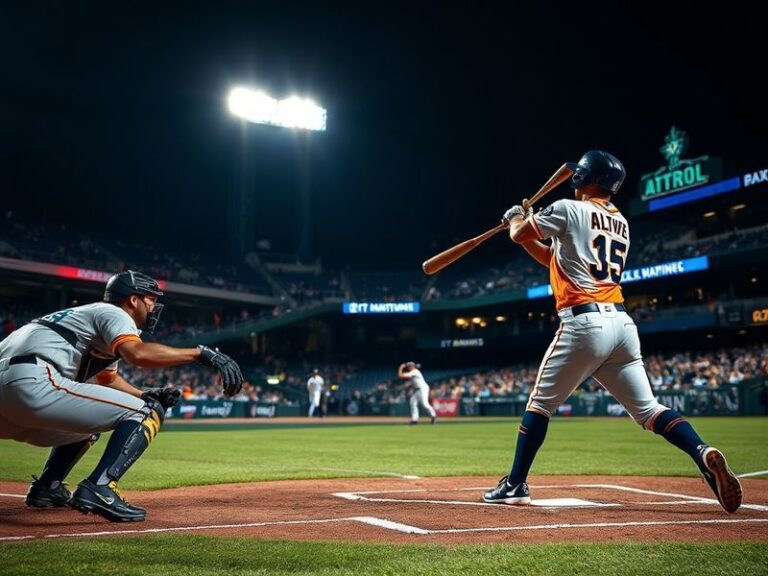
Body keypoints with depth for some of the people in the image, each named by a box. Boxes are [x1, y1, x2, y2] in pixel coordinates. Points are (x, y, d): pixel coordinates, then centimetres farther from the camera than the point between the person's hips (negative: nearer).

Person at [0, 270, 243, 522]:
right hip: (32, 385, -10)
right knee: (146, 412, -5)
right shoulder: (112, 313, 3)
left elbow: (108, 379, 40)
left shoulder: (92, 313, 31)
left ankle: (46, 488, 22)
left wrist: (147, 395, 22)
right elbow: (137, 353, -19)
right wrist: (201, 353, -17)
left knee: (86, 422, 36)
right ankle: (98, 489, -19)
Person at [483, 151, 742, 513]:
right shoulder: (620, 222, 22)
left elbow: (518, 235, 9)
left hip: (584, 323, -6)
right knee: (647, 409, 6)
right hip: (622, 323, 6)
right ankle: (703, 454, -15)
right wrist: (526, 229, 28)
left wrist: (517, 220, 31)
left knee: (540, 403, 7)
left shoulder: (569, 209, 0)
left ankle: (515, 484, 10)